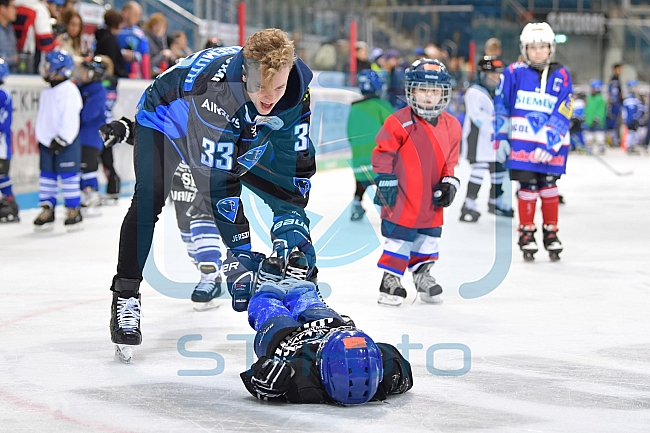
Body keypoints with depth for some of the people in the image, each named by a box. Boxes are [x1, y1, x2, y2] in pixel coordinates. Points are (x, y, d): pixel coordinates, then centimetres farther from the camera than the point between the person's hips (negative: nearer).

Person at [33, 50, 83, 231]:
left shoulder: (70, 90, -12)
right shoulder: (46, 93, 15)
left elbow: (70, 118, -18)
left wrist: (62, 139, -21)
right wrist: (41, 138, 15)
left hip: (67, 142, -8)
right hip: (47, 141, 8)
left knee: (68, 176, -4)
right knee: (47, 175, 8)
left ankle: (73, 210, 3)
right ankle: (47, 210, 13)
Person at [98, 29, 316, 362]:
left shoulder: (295, 92, -28)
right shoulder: (216, 83, -45)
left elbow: (296, 163, -15)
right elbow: (217, 175, -42)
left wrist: (293, 222, -25)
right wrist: (240, 249, -41)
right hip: (165, 120, -5)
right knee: (149, 199, -22)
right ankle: (125, 297, -15)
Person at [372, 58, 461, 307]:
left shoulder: (451, 126, 6)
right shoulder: (399, 123, -12)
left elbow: (450, 161, 14)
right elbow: (383, 153, -9)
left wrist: (449, 184, 3)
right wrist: (385, 182, -12)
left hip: (431, 201, 5)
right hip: (403, 198, -5)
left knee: (429, 237, 14)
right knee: (400, 237, -2)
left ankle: (423, 275, 31)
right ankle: (390, 280, 10)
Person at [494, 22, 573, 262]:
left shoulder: (561, 76, 0)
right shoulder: (514, 73, -2)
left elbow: (562, 115, -6)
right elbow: (501, 105, 4)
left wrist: (549, 143, -15)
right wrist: (501, 137, 0)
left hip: (551, 144, 1)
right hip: (522, 142, -1)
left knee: (548, 187, 4)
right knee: (527, 188, 0)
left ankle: (551, 233, 16)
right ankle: (527, 233, 12)